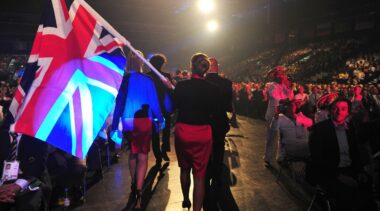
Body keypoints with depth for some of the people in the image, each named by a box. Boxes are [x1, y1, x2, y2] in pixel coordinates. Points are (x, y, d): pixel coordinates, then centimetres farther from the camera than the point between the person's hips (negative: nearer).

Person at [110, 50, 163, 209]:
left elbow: (118, 103, -3)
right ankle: (138, 193, -9)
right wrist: (161, 119, 11)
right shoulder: (147, 80, -6)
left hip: (127, 122, 3)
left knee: (133, 152, 23)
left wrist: (114, 127, 2)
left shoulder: (123, 80, -2)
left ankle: (134, 185, 36)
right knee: (142, 156, 2)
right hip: (143, 121, -2)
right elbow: (154, 102, -4)